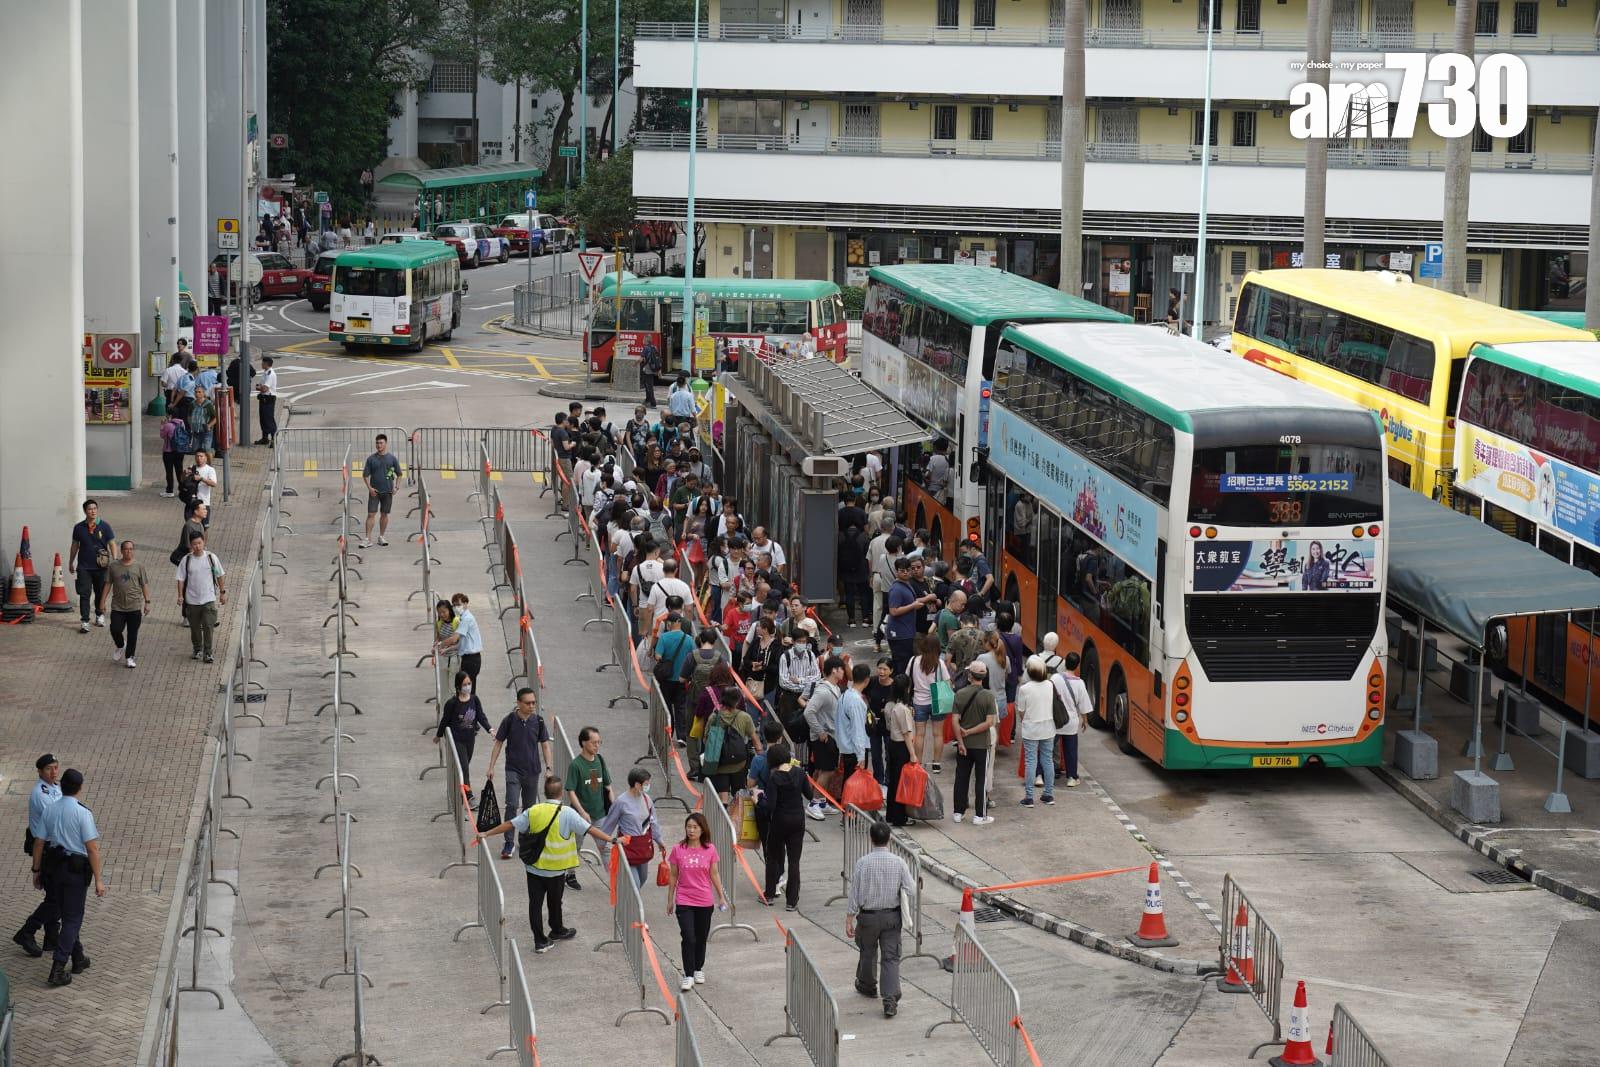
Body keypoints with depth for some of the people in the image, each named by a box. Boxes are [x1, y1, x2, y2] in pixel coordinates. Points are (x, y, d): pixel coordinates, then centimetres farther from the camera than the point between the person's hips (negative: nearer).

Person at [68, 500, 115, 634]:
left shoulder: (105, 527, -3)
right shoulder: (79, 528, 1)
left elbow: (112, 544, -1)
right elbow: (74, 546, 12)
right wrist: (71, 563, 17)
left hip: (101, 567, 0)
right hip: (84, 567, 0)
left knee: (100, 593, 13)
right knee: (84, 594, -5)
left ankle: (99, 615, 34)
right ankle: (84, 621, -5)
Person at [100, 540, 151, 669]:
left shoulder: (139, 567, 3)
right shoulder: (113, 566, 3)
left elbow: (144, 585, 5)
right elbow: (108, 584, 7)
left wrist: (147, 602, 0)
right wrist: (102, 602, 4)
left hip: (135, 606, 0)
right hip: (118, 606, 0)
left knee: (132, 634, 1)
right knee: (115, 630, -9)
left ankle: (129, 658, 14)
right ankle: (120, 647, 21)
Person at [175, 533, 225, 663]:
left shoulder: (211, 557, -3)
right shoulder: (186, 560, -3)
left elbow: (219, 576, 7)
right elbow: (181, 579, 1)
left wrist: (223, 592, 6)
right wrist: (180, 596, -8)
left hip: (208, 599, -1)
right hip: (192, 600, 1)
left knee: (208, 626, -7)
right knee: (195, 627, 12)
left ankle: (208, 652, 0)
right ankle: (198, 650, 29)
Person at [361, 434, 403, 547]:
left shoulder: (392, 459, 2)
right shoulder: (371, 459, 1)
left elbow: (399, 474, 8)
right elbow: (365, 475, 4)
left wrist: (396, 487, -3)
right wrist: (369, 488, -8)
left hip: (387, 491, 1)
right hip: (374, 491, -1)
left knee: (385, 514, 9)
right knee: (371, 514, -6)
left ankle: (381, 537, 21)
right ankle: (367, 539, -7)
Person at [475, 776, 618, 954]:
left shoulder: (533, 811, -6)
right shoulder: (567, 814, -14)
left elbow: (510, 825, -2)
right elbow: (590, 829, -14)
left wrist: (486, 834, 6)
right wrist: (611, 840, -8)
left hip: (534, 868, 2)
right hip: (556, 870, -2)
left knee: (535, 903, 7)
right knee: (555, 902, 18)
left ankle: (540, 941, 8)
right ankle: (557, 931, 38)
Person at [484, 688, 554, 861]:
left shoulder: (538, 721, -2)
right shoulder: (509, 721, -7)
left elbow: (545, 745, 3)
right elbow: (498, 743, 1)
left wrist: (549, 768, -5)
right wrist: (491, 767, -1)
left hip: (532, 771, 3)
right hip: (513, 770, -3)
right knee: (512, 805, -13)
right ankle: (509, 843, -8)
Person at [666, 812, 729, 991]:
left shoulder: (710, 850, -2)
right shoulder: (678, 850, -5)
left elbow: (714, 874, 5)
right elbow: (673, 876, 3)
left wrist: (721, 896, 6)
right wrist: (670, 900, 7)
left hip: (705, 901, 2)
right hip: (684, 901, -2)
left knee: (701, 938, 13)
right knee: (689, 938, -10)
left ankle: (698, 969, 32)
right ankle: (688, 976, -5)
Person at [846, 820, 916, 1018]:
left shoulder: (862, 863, -13)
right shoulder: (899, 863, -10)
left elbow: (854, 893, -9)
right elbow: (910, 890, -7)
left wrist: (849, 920, -2)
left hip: (868, 916, 0)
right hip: (892, 916, 0)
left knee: (868, 952, 22)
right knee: (891, 957, 2)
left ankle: (867, 986, 44)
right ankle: (890, 998, -12)